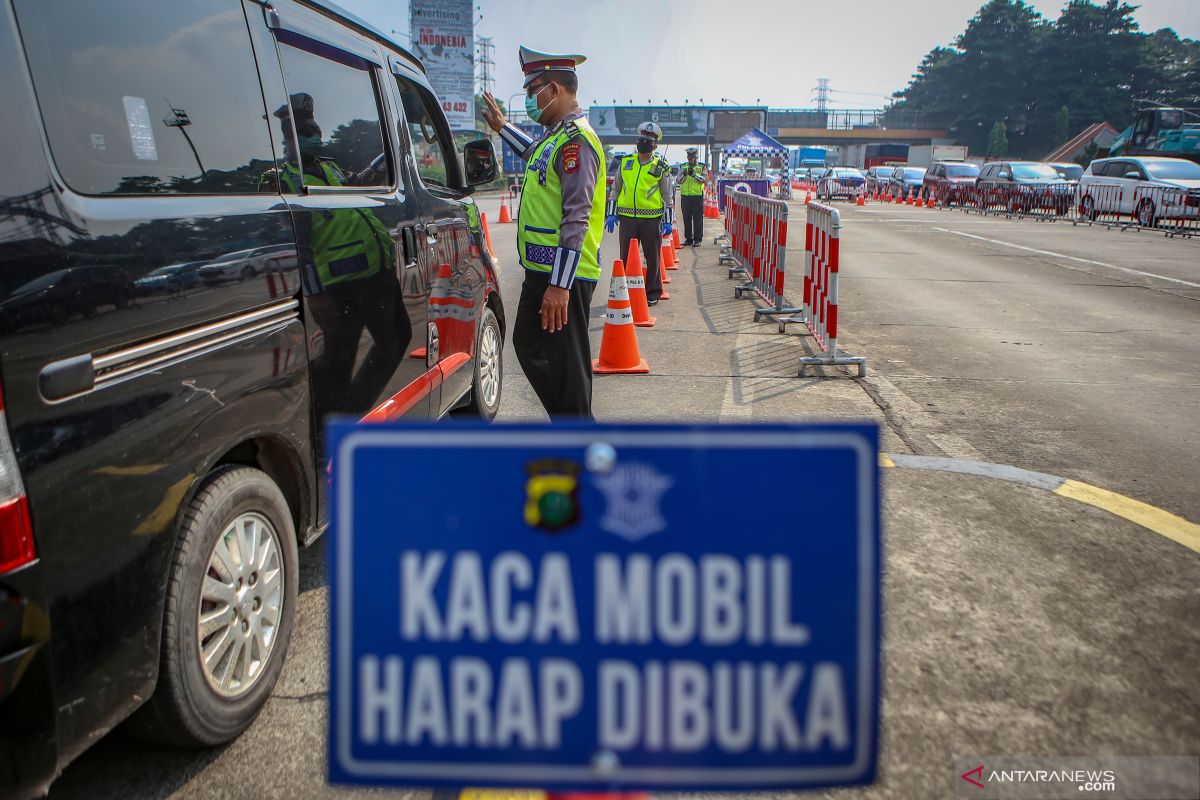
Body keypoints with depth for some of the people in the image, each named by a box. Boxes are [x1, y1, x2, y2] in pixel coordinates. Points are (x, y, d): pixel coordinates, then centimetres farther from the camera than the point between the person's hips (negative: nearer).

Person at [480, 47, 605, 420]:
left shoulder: (575, 140, -17)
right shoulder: (556, 135, 14)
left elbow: (577, 218, -24)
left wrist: (560, 286, -27)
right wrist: (503, 128, 46)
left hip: (564, 277, -11)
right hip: (540, 270, 11)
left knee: (567, 365, -2)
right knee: (528, 346, 21)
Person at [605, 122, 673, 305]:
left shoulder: (661, 167, 3)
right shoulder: (625, 163, 10)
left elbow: (667, 195, 6)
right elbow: (616, 189, 15)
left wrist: (668, 221, 0)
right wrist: (611, 214, 8)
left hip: (652, 219, -2)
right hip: (627, 217, 2)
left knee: (652, 258, 5)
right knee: (626, 257, 6)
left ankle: (653, 292, 15)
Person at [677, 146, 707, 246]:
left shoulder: (702, 167, 3)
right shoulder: (682, 166, 11)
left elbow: (705, 180, -8)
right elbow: (679, 181, 5)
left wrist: (694, 175, -20)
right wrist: (684, 174, -15)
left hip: (698, 196, -3)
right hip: (685, 196, 3)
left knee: (698, 219, -2)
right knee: (687, 219, 5)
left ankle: (697, 239, 2)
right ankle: (688, 238, 14)